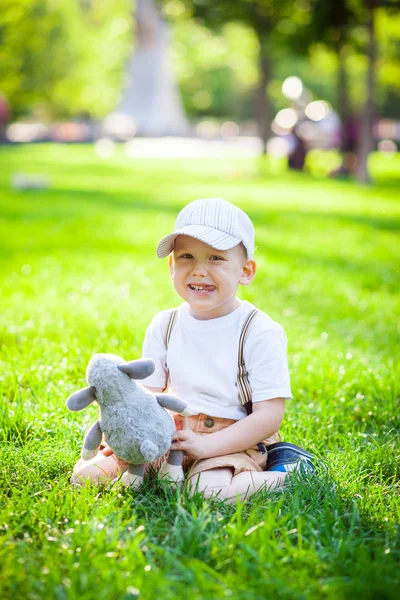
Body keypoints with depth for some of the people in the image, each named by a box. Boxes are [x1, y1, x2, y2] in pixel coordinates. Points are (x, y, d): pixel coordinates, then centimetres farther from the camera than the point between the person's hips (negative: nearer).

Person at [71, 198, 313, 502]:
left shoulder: (261, 332, -12)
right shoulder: (164, 326, 3)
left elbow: (270, 415, -15)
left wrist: (206, 445, -24)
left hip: (234, 441, -3)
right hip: (171, 433, 4)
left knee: (211, 490, -34)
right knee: (88, 474, -13)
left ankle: (283, 472, -10)